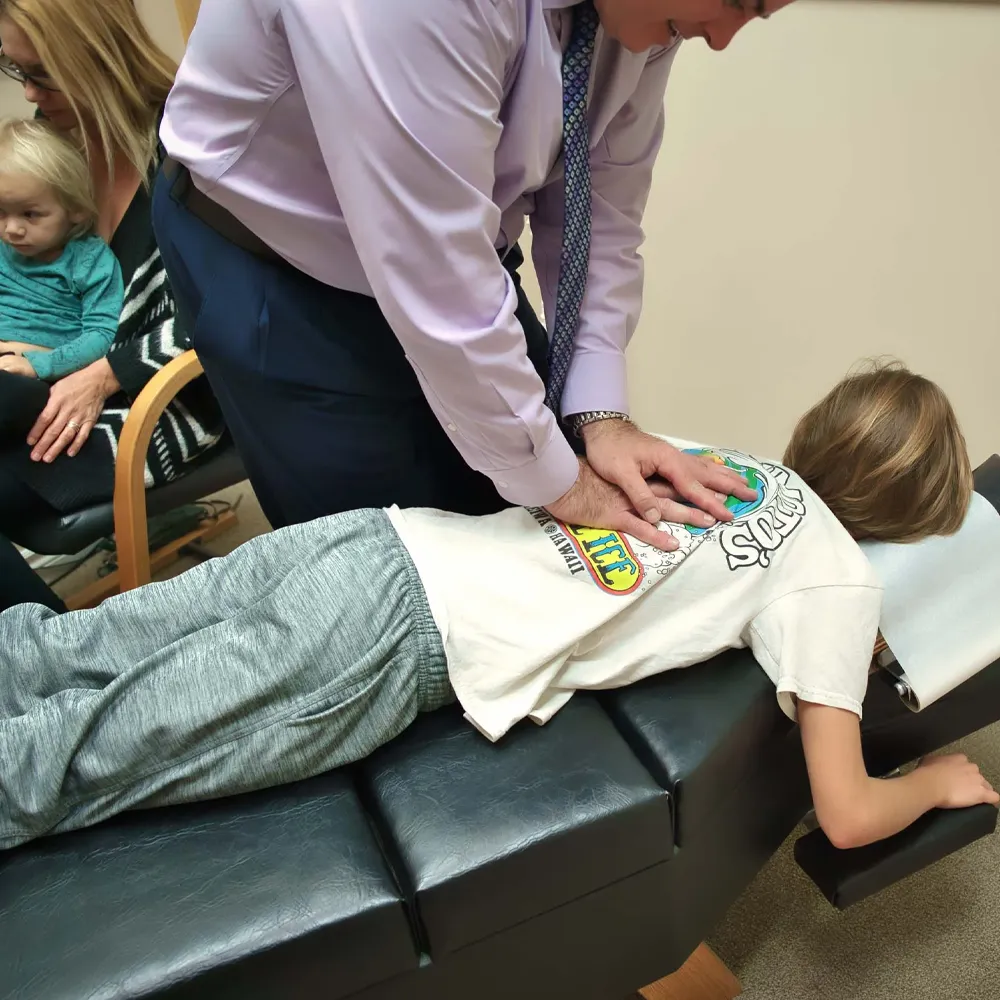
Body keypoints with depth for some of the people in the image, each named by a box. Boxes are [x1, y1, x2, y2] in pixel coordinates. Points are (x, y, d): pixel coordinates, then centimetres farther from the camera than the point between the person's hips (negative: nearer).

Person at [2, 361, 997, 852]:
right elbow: (846, 816, 3)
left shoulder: (724, 452, 20)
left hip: (375, 538, 7)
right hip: (399, 646, -6)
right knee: (87, 757, 0)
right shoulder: (842, 583, 4)